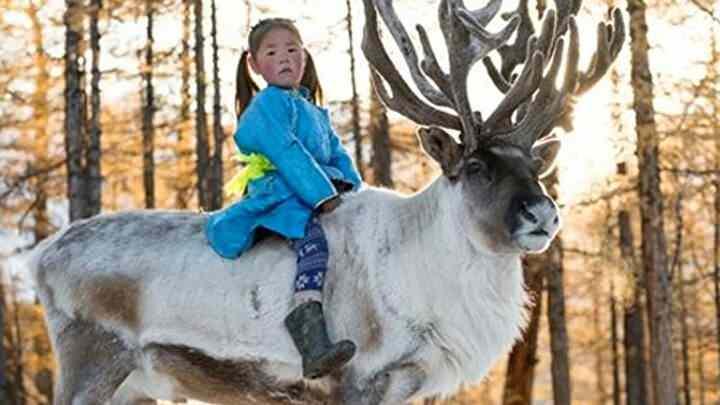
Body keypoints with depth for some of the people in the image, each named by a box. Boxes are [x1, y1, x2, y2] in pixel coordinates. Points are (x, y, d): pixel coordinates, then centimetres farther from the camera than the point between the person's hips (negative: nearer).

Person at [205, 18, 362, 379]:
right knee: (312, 240, -35)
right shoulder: (269, 104, 1)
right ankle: (312, 344, -53)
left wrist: (355, 189, 6)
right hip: (281, 197, -10)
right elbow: (287, 153, -11)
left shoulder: (316, 112, 30)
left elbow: (337, 154, 26)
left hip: (320, 194, 10)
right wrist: (323, 194, -18)